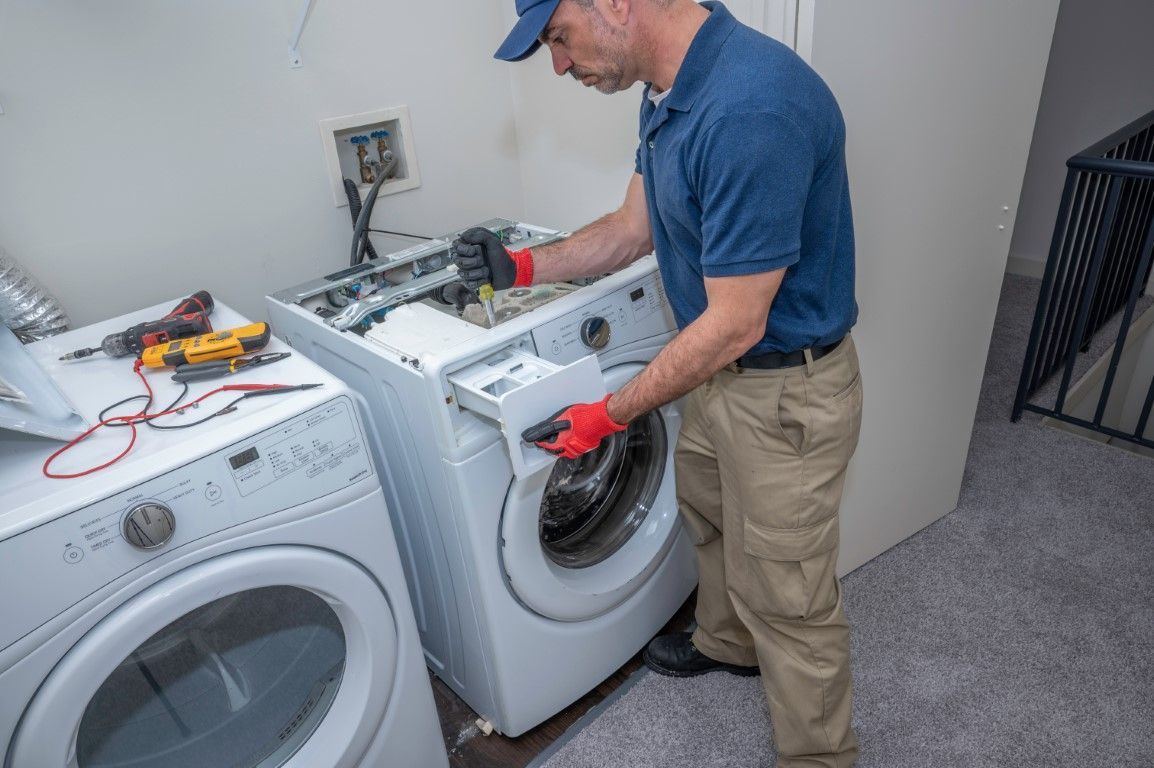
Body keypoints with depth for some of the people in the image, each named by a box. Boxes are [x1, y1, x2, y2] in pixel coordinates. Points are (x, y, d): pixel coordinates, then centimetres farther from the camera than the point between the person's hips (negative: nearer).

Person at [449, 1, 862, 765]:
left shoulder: (752, 107, -32)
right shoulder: (672, 88, 0)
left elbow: (733, 326, -28)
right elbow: (636, 226, 11)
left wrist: (608, 416, -17)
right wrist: (523, 266, -2)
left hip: (788, 392, -9)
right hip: (724, 369, 10)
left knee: (787, 599, 9)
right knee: (708, 514, 29)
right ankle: (728, 643, 57)